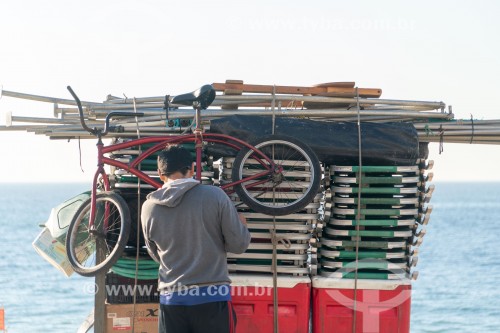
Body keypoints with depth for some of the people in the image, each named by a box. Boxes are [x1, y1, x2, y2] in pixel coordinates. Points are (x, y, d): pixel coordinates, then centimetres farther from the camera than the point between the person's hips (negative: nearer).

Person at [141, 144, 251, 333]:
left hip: (171, 300, 3)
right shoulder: (214, 196, -7)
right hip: (212, 298, -2)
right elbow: (239, 244, -2)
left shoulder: (149, 207, 2)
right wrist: (241, 225, 19)